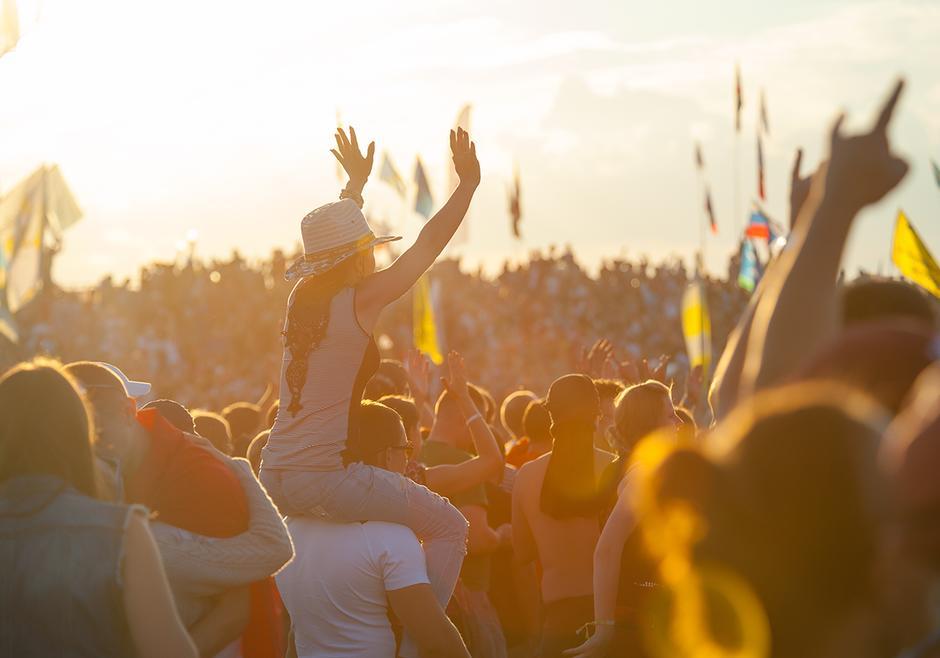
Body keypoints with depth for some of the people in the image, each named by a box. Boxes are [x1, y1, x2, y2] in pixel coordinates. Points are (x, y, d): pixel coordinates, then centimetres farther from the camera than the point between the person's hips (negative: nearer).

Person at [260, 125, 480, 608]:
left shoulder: (302, 295, 10)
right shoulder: (361, 300, -9)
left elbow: (333, 241, 31)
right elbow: (428, 245, -5)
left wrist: (356, 184, 43)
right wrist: (469, 181, 2)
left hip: (274, 478, 8)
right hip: (326, 478, -8)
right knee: (449, 528, 2)